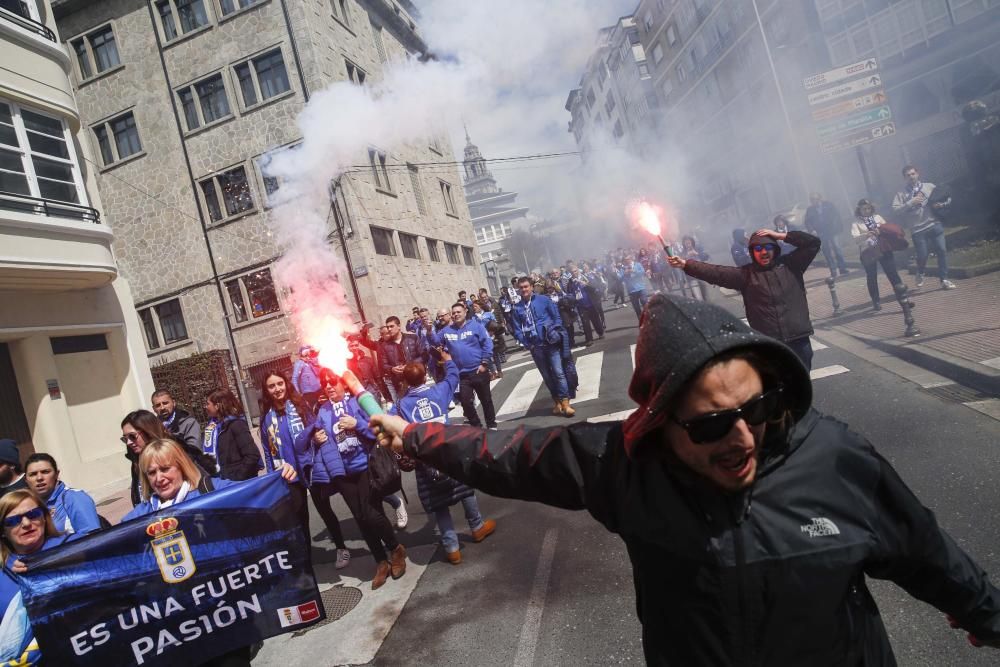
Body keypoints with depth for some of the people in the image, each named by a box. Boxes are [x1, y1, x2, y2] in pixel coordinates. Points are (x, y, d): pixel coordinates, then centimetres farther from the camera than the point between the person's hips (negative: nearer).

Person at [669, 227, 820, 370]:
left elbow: (813, 243, 5)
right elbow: (715, 272, -3)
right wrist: (685, 264, -11)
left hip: (799, 340, 1)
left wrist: (779, 235, 0)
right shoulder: (746, 274, 4)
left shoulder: (790, 265, 7)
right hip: (767, 344, -1)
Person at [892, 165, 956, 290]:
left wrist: (940, 204, -10)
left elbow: (946, 199, 12)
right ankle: (920, 273, 28)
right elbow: (895, 209, -8)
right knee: (922, 255, -4)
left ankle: (944, 280, 8)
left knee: (942, 251, -2)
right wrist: (911, 203, -18)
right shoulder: (901, 193, 5)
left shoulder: (930, 186, 12)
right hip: (917, 230, -2)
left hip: (934, 225, 2)